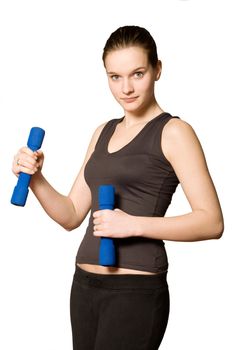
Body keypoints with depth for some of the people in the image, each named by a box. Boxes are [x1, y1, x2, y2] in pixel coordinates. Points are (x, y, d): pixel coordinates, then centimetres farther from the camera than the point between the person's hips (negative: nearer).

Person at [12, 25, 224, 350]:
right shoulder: (104, 132, 14)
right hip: (85, 285, 6)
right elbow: (72, 215, 12)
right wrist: (35, 178, -5)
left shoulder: (173, 132, -6)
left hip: (136, 289, -6)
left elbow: (212, 222, -13)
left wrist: (134, 224, -22)